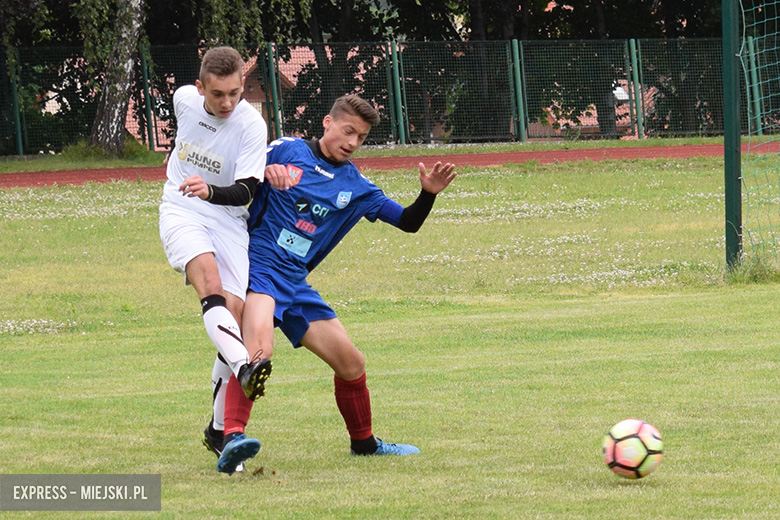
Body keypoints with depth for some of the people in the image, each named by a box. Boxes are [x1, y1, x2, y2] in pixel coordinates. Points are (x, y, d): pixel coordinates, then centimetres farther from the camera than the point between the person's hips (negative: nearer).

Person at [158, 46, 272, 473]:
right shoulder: (184, 99, -4)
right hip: (181, 212, 1)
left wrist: (211, 191, -39)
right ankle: (243, 366, -53)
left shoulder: (252, 126, -15)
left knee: (234, 311, -11)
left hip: (229, 223, -1)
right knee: (210, 282, -30)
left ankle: (220, 429, 1)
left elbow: (245, 191, -22)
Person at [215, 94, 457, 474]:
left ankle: (363, 443, 33)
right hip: (258, 268, -6)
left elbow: (408, 222, 13)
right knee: (259, 349, -33)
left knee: (351, 363, 10)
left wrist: (428, 194, -7)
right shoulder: (287, 151, 1)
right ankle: (232, 438, -43)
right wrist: (264, 170, -14)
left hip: (294, 283, 6)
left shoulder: (356, 188, 12)